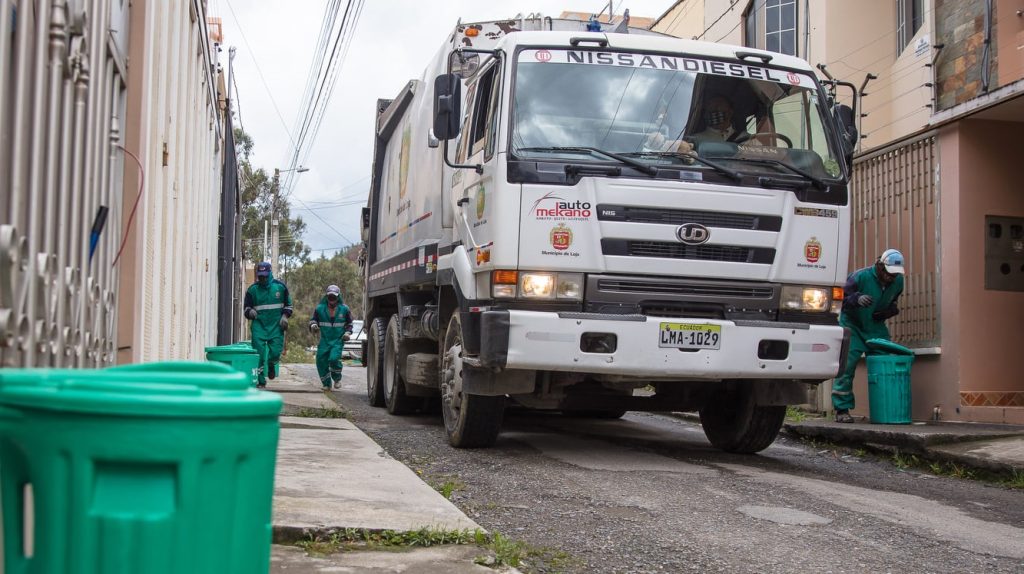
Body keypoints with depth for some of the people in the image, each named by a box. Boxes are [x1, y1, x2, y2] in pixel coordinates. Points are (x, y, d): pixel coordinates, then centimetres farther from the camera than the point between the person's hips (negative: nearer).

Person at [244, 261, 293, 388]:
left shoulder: (280, 286, 5)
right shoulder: (252, 289, 4)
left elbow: (288, 305, 16)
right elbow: (247, 307, 12)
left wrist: (285, 316, -1)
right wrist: (250, 312, -12)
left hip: (276, 325, 0)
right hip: (259, 325, 0)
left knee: (275, 351, -7)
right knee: (259, 353, -7)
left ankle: (271, 365, 30)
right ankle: (261, 381, 3)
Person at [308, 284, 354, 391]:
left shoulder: (344, 309, 4)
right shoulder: (320, 308, 2)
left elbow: (349, 323, 17)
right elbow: (313, 320, 13)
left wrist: (348, 332, 0)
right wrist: (313, 326, -10)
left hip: (338, 340, -2)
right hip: (324, 340, 2)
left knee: (334, 359, -23)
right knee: (321, 361, -3)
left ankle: (337, 379, 6)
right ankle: (326, 384, 17)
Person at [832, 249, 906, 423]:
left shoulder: (898, 281, -1)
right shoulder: (860, 277, -20)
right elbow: (841, 299, -19)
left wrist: (889, 311, -7)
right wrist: (857, 299, -39)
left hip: (877, 328, 5)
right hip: (852, 326, -5)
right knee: (846, 367, -14)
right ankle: (842, 410, -8)